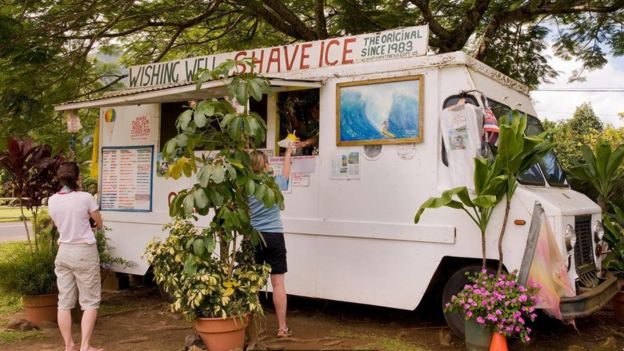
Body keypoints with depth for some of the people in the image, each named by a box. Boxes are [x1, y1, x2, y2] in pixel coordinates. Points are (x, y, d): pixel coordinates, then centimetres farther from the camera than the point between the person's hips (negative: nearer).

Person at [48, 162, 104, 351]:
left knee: (64, 302, 10)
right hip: (84, 252, -5)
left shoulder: (52, 201, -1)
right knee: (90, 302, 4)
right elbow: (99, 223, 1)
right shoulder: (85, 197, -14)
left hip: (63, 252, 5)